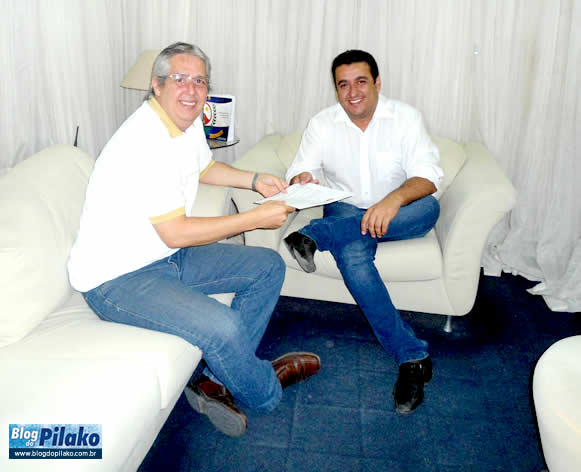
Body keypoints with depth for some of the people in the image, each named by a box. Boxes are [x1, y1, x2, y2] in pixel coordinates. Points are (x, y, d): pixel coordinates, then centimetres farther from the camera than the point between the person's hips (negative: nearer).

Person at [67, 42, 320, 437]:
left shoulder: (188, 121, 4)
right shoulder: (143, 143, -26)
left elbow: (205, 167, 25)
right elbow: (176, 233, -26)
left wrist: (254, 180, 8)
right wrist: (256, 218, -20)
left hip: (170, 257, 10)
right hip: (117, 278, -10)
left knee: (269, 267, 7)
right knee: (222, 328, -30)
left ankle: (218, 380, 5)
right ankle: (265, 392, 5)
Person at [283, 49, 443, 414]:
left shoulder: (405, 118, -4)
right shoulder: (322, 124, 2)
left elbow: (428, 175, -16)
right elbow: (301, 171, -3)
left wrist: (394, 199, -38)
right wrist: (302, 181, -30)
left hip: (397, 213, 1)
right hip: (345, 210, 0)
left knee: (429, 207, -35)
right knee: (353, 255, -34)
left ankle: (315, 235, -39)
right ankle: (412, 356, -29)